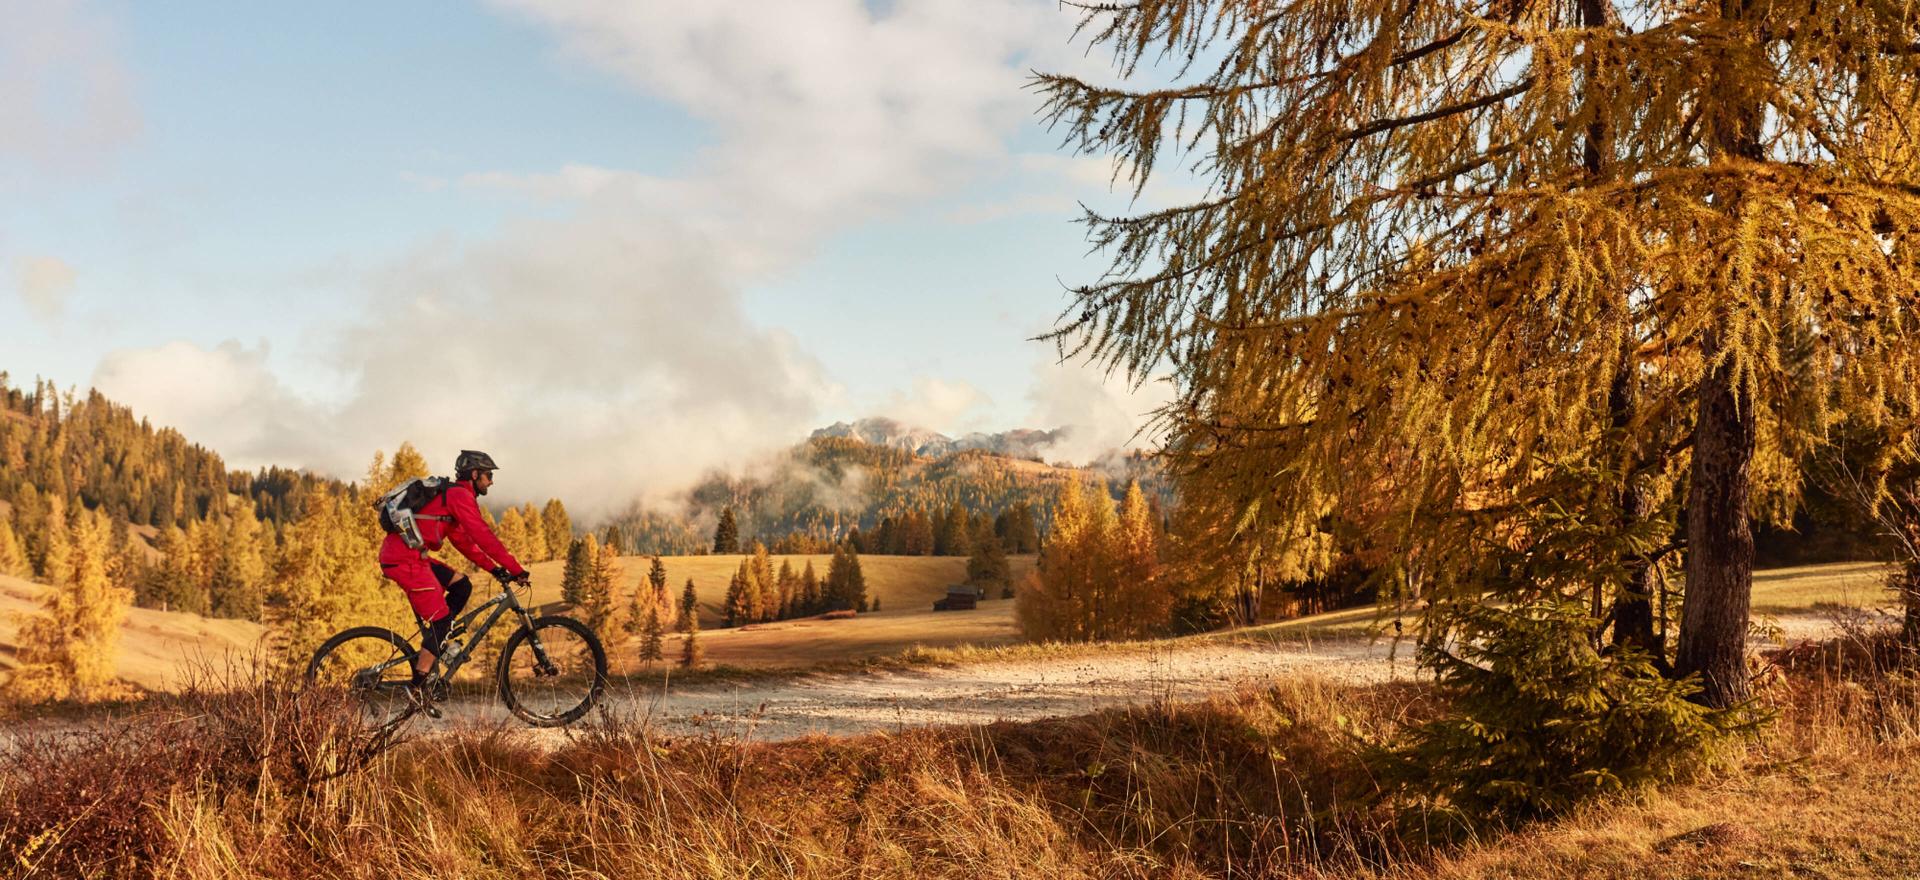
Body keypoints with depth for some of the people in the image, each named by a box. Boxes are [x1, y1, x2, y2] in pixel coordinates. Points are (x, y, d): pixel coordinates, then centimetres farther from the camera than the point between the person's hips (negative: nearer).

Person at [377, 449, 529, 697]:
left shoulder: (450, 495, 23)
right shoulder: (460, 495, -8)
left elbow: (463, 541, 25)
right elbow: (484, 537, -14)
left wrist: (494, 568, 18)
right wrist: (516, 569, -12)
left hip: (400, 554, 10)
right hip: (406, 559, -10)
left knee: (461, 586, 14)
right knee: (441, 620, -5)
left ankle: (436, 640, 13)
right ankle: (418, 690, -2)